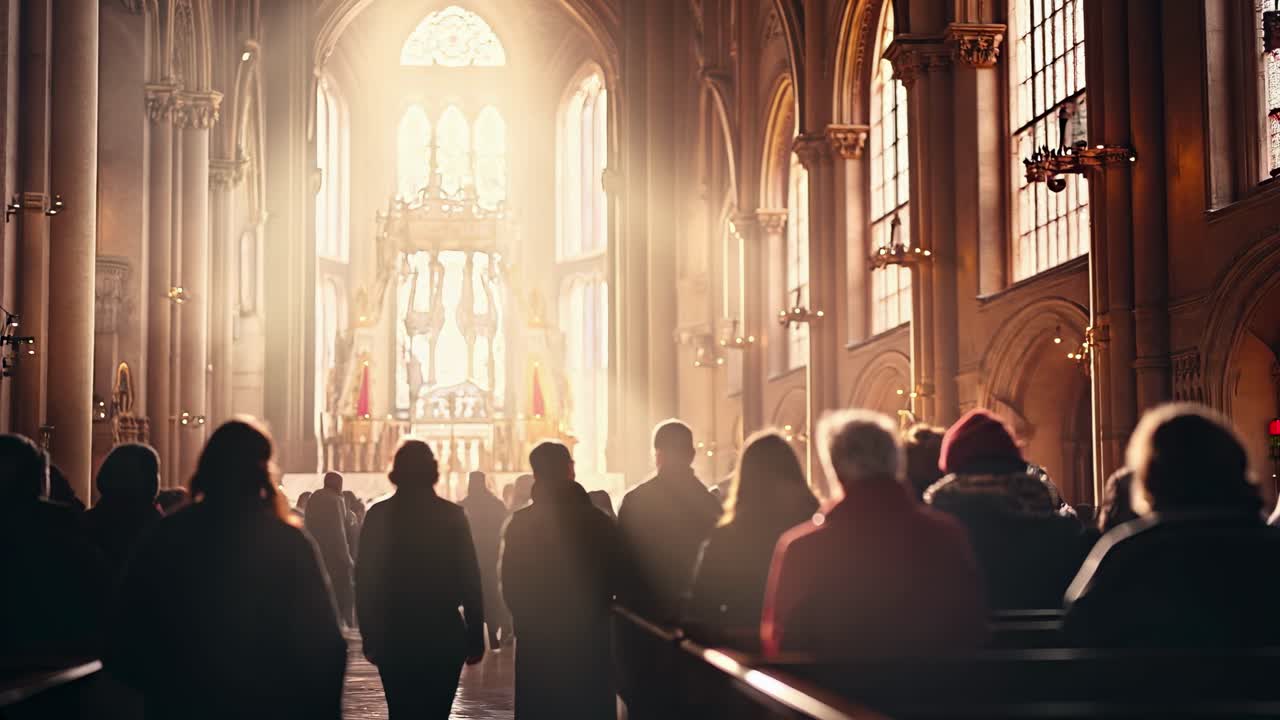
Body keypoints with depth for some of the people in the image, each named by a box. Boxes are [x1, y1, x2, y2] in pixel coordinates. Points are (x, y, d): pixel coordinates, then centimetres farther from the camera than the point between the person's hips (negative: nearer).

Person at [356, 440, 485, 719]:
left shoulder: (378, 515, -2)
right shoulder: (452, 515, -3)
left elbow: (364, 580, -1)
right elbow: (470, 579, -3)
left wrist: (369, 636, 6)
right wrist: (476, 637, 2)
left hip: (393, 634, 1)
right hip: (444, 634, -1)